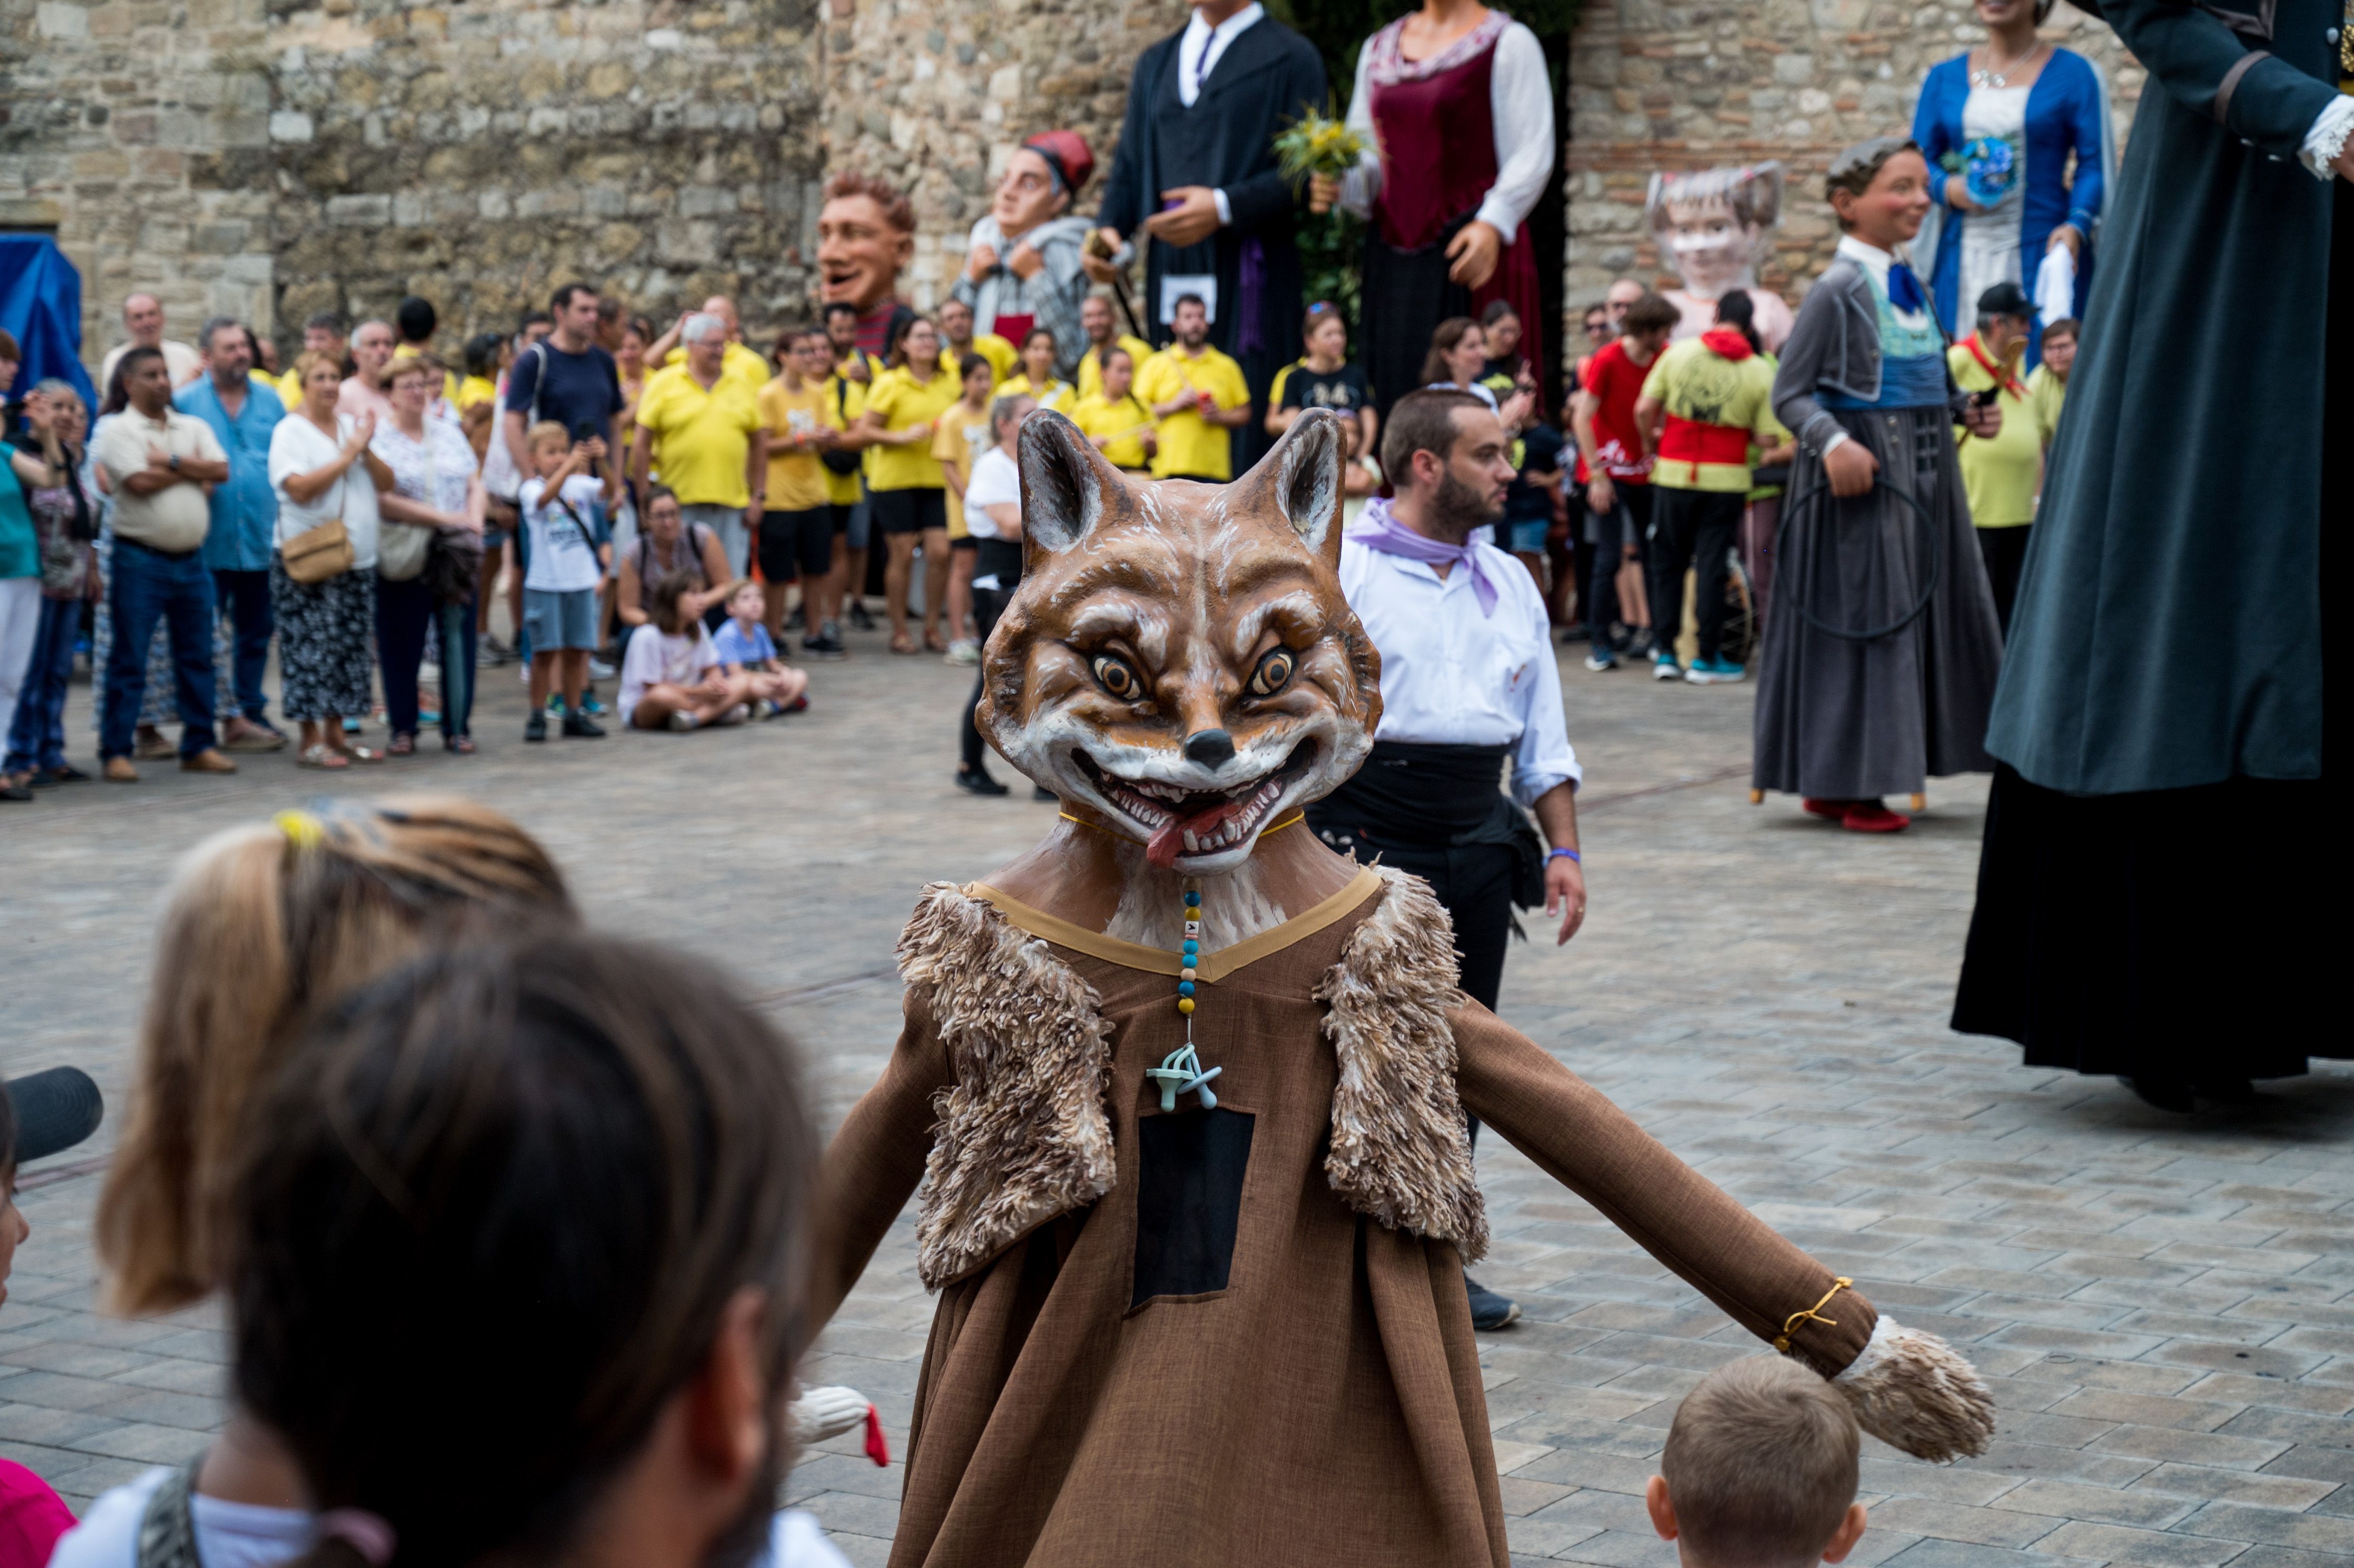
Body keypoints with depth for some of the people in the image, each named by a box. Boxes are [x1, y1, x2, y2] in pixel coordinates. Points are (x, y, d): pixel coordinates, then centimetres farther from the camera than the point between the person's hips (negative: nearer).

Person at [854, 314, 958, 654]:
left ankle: (933, 629, 9)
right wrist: (902, 437, -18)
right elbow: (864, 429, -7)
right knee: (903, 556, -1)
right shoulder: (890, 383, -4)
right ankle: (899, 632, 10)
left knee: (940, 552, -4)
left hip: (937, 478, 3)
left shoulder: (951, 381, 8)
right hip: (895, 477, -3)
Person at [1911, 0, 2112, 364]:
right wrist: (1946, 188, -9)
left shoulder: (2074, 74, 5)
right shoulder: (1944, 78, 14)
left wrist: (2077, 225, -17)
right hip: (1963, 261, 3)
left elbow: (2094, 164, 0)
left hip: (2041, 253, -3)